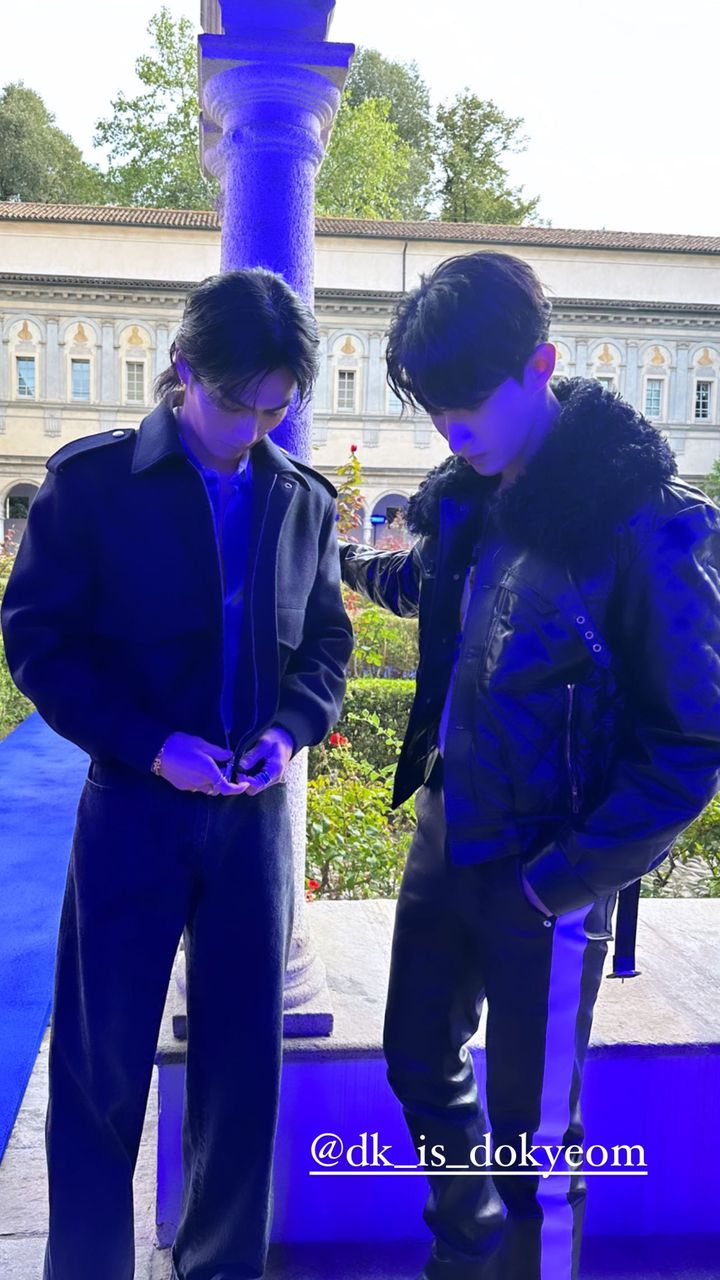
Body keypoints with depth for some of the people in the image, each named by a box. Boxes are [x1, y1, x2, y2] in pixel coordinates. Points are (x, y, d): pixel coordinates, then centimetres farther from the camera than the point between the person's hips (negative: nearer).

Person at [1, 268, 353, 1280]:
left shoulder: (304, 500, 5)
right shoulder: (93, 481, -5)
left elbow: (325, 641, 11)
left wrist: (290, 726, -9)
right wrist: (153, 743, -16)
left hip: (257, 812, 3)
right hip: (133, 805, -2)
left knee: (244, 1061, 12)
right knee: (102, 1062, 7)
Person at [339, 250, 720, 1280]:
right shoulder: (468, 495, 1)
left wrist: (561, 882, -18)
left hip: (544, 877, -7)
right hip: (445, 836, 7)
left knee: (533, 1134, 9)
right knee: (420, 1060, 23)